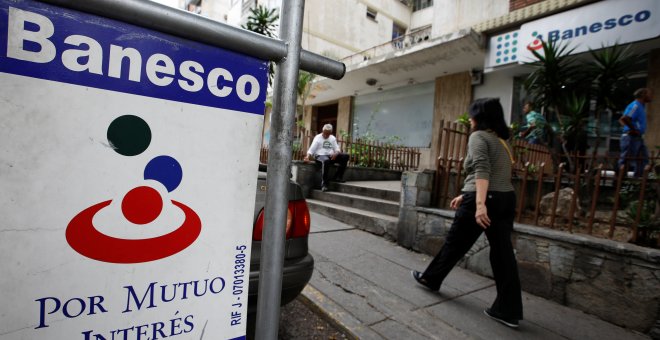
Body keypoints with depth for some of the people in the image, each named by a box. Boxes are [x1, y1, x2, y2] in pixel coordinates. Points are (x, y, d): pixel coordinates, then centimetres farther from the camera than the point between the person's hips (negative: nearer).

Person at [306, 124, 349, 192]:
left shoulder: (333, 138, 18)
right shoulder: (318, 137, 3)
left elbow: (337, 149, 12)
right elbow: (312, 149, -7)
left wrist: (336, 153, -13)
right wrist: (308, 156, -26)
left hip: (331, 156, 5)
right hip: (320, 155, -5)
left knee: (345, 156, -16)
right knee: (326, 161, -42)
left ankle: (338, 177, -13)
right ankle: (324, 184, -37)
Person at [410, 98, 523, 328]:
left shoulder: (478, 137, -7)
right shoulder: (500, 140, 20)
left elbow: (482, 171, -22)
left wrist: (479, 203, -31)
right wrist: (465, 195, 27)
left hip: (485, 199, -8)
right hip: (506, 199, 8)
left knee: (455, 243, 9)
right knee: (503, 253, 8)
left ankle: (430, 278, 28)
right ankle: (508, 310, 13)